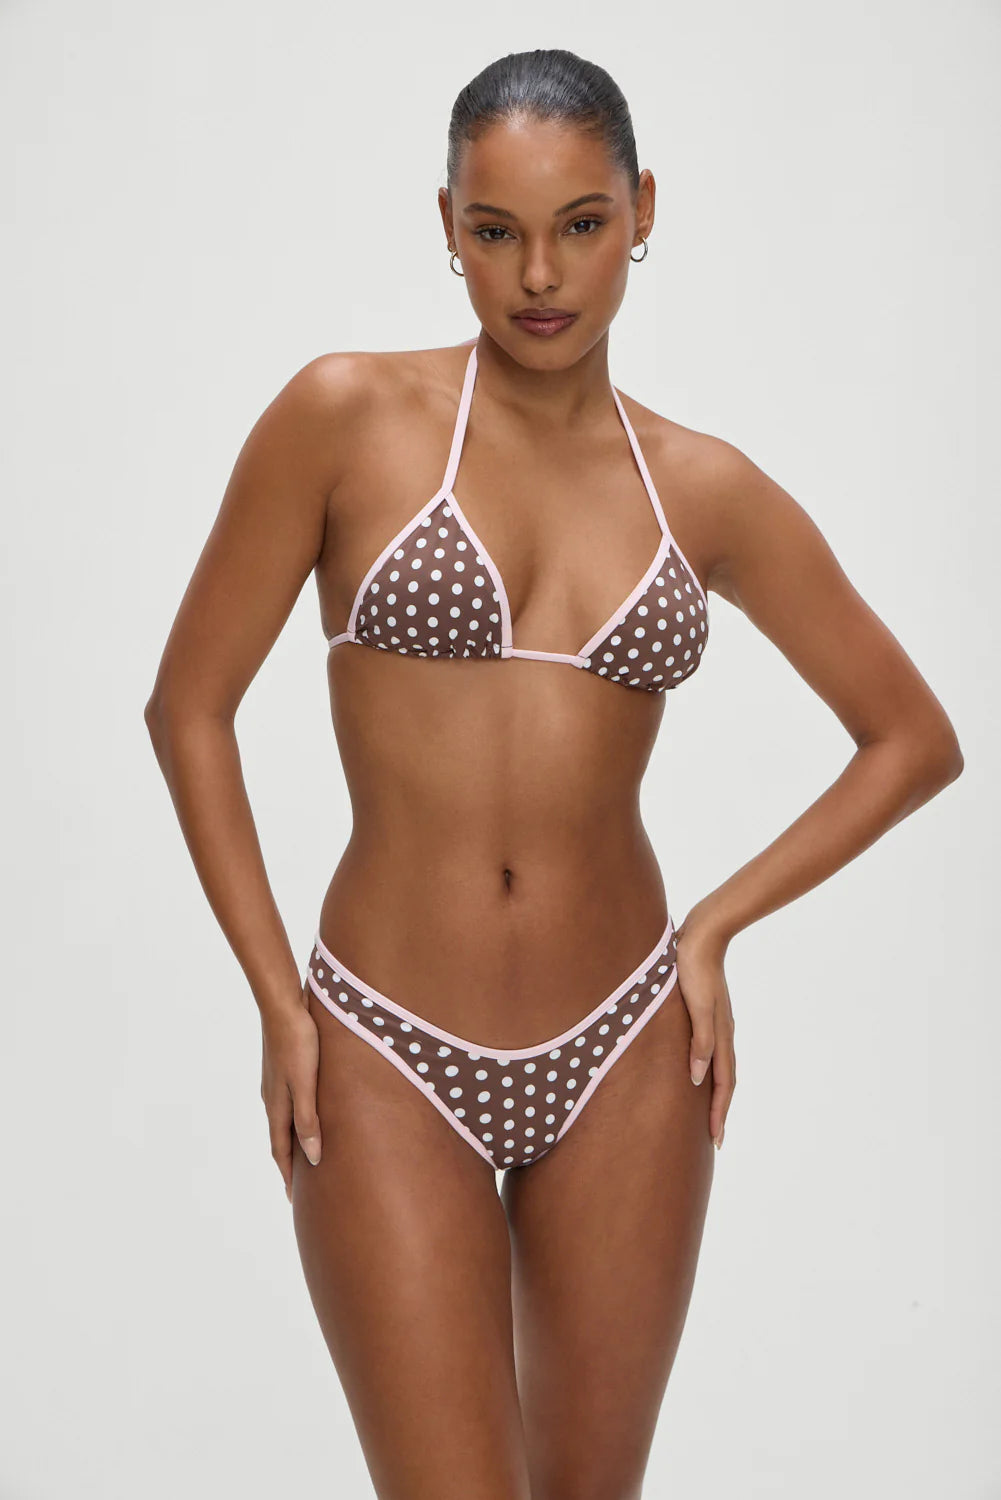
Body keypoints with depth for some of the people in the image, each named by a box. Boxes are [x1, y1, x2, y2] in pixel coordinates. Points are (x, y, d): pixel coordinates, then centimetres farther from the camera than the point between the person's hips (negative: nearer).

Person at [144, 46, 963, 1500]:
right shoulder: (345, 417, -5)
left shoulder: (707, 490, 2)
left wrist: (716, 925, 1)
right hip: (387, 1054, -2)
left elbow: (915, 738, 10)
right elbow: (190, 705, -1)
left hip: (623, 1052, 3)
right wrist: (278, 1000, -4)